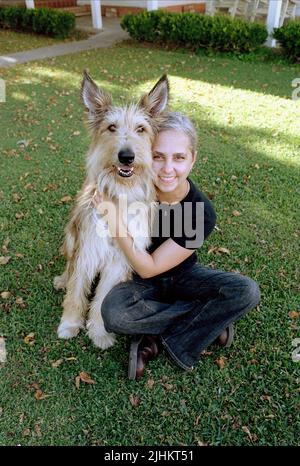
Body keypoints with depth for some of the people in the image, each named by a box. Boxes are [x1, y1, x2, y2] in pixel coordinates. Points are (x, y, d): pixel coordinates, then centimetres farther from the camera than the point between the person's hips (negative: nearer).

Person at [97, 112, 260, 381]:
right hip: (140, 282, 1)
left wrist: (117, 225, -36)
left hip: (183, 277, 0)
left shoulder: (202, 214, -25)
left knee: (247, 291, -24)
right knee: (113, 312, -33)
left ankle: (158, 340, -15)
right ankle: (207, 320, -12)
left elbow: (149, 268, -25)